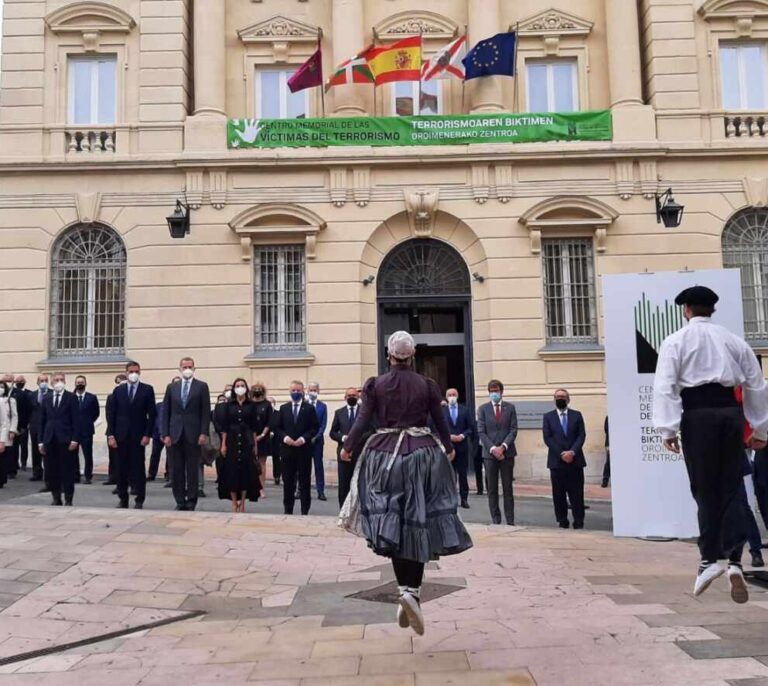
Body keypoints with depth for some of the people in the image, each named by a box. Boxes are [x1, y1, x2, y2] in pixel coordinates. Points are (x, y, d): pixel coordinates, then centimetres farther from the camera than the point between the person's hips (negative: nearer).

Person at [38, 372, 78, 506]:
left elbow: (75, 420, -4)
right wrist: (41, 441, 5)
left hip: (65, 439, -4)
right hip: (49, 440, 4)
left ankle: (68, 500, 6)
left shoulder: (71, 397, 1)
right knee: (51, 471, 5)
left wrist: (74, 439, -11)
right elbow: (42, 421, 11)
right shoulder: (46, 398, 12)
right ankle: (56, 498, 16)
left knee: (67, 471, 0)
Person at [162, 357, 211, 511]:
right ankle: (180, 501, 12)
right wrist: (165, 434, 0)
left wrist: (204, 433, -9)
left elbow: (206, 412, 0)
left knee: (193, 470, 1)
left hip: (193, 435, -2)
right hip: (175, 435, 2)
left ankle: (191, 502, 8)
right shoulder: (171, 387, 11)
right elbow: (166, 412, 9)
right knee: (176, 470, 4)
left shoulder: (202, 386, 4)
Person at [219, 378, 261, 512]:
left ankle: (242, 501, 8)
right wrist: (223, 444, -3)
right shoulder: (228, 405, 4)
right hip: (232, 440, 0)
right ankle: (234, 502, 8)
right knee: (232, 471, 0)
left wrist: (255, 445, 0)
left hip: (246, 441, 0)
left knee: (246, 470, -1)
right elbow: (224, 426, 3)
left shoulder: (251, 405, 3)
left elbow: (254, 426, 3)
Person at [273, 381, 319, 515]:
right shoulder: (283, 408, 10)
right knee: (288, 481, 6)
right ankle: (288, 510, 14)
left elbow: (315, 427, -2)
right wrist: (285, 437, -10)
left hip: (304, 449, -2)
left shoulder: (309, 408, 3)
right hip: (287, 449, 2)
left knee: (305, 481, 3)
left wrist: (304, 438, -14)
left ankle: (305, 511, 10)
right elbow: (277, 427, 7)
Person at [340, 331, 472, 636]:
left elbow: (363, 420, -3)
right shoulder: (427, 385, 2)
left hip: (385, 454, 1)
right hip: (423, 454, 0)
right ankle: (413, 591, -9)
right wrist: (449, 449, 25)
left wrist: (348, 447, 12)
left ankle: (405, 590, 0)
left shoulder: (375, 385, 1)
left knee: (394, 526, 8)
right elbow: (440, 421, 8)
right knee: (419, 524, 4)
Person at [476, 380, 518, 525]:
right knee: (492, 489, 3)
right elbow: (481, 432, 0)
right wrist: (492, 448, -12)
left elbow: (513, 430, 0)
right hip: (489, 452, 0)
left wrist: (503, 447, -12)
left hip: (507, 452, 0)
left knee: (508, 488, 3)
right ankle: (495, 520, 9)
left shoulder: (510, 407, 6)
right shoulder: (483, 409, 5)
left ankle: (510, 520, 8)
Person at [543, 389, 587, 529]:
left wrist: (572, 452, -14)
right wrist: (561, 454, -12)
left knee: (577, 492, 1)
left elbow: (581, 435, 1)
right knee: (559, 493, 2)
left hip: (575, 460, 0)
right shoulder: (548, 417, 7)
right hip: (556, 461, 0)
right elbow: (547, 438, -2)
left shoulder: (577, 415, 10)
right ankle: (562, 520, 10)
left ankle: (578, 520, 8)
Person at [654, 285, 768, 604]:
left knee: (705, 489, 5)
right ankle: (734, 561, -2)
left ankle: (710, 559, 3)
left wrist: (668, 429, -8)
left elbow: (666, 386, -8)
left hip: (698, 414, -3)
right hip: (730, 412, 3)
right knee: (731, 489, 7)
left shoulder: (676, 341, 3)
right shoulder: (734, 341, 14)